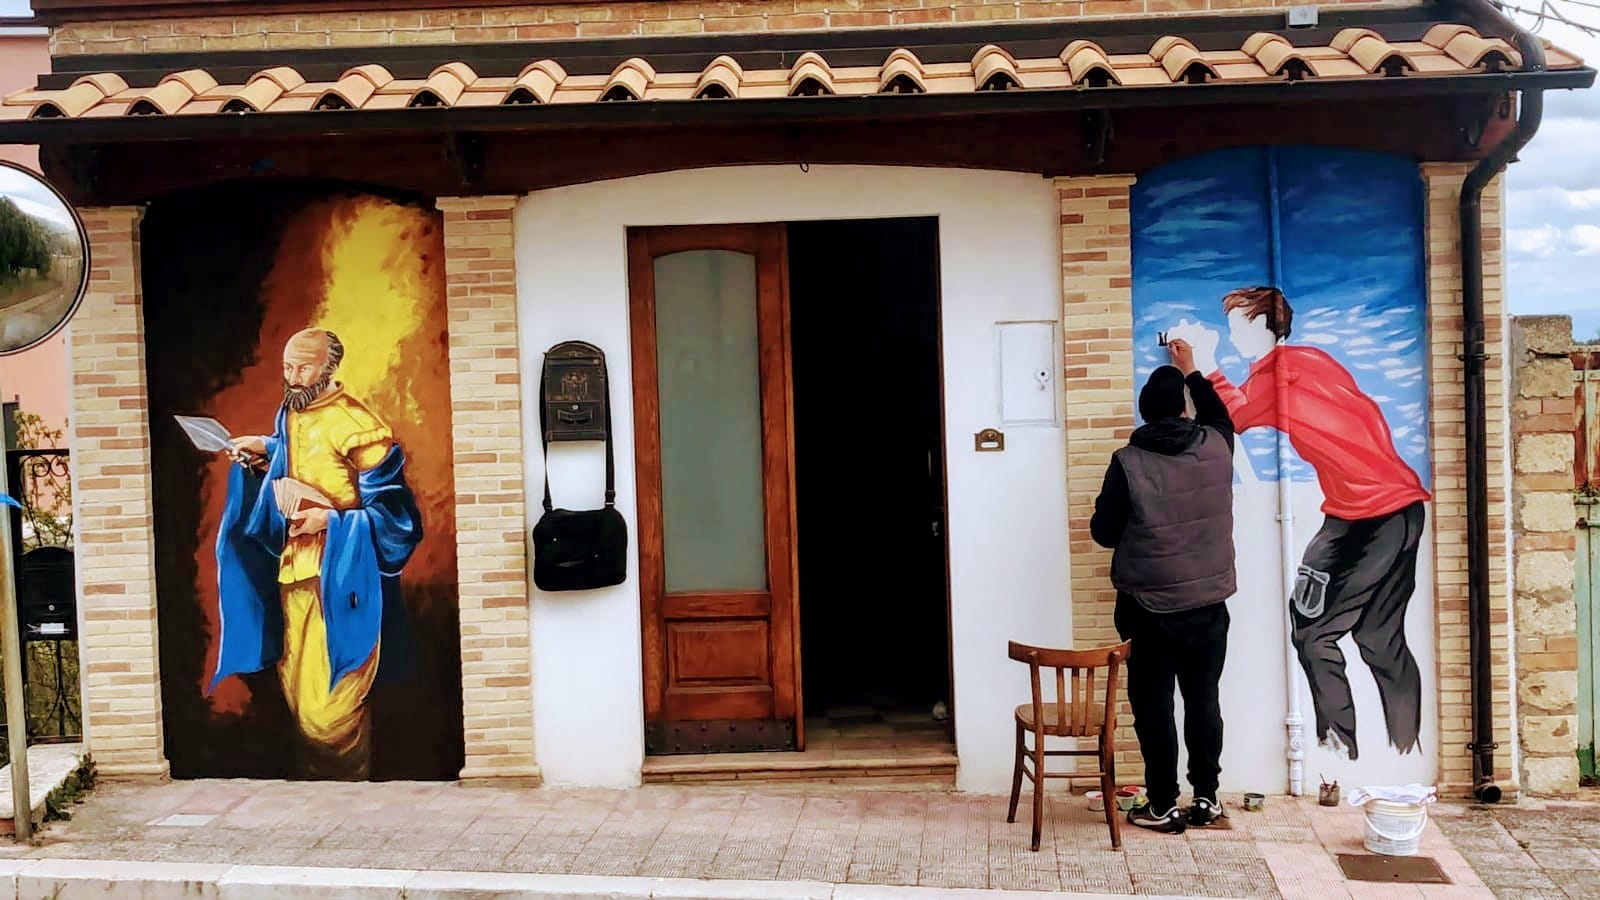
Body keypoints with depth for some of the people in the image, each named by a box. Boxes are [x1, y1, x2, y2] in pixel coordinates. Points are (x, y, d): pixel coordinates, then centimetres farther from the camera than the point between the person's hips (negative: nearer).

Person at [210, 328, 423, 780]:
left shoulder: (354, 425, -15)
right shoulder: (291, 414, 10)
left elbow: (390, 509, -14)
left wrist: (330, 518, -21)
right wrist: (265, 449, 12)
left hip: (338, 577, -8)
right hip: (293, 570, 8)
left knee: (329, 700, -6)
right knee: (297, 691, 12)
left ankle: (350, 790, 10)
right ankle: (314, 779, 24)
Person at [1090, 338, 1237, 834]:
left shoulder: (1127, 462, -12)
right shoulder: (1216, 448, -2)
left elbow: (1103, 531, -5)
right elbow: (1221, 416, 23)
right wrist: (1191, 371, 33)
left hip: (1149, 608, -3)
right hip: (1209, 604, 4)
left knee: (1153, 706, 5)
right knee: (1204, 701, 13)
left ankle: (1163, 806, 11)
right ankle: (1206, 799, 20)